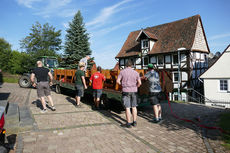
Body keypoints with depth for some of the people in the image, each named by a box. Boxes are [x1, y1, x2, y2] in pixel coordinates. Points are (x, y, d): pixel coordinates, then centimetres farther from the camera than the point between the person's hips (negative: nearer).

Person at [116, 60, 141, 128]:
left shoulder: (122, 72, -4)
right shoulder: (135, 72, 2)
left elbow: (117, 81, -8)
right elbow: (139, 83, -3)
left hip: (126, 91, -3)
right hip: (134, 91, 3)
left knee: (127, 108, 1)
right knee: (134, 107, 13)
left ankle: (129, 123, 5)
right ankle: (134, 122, 18)